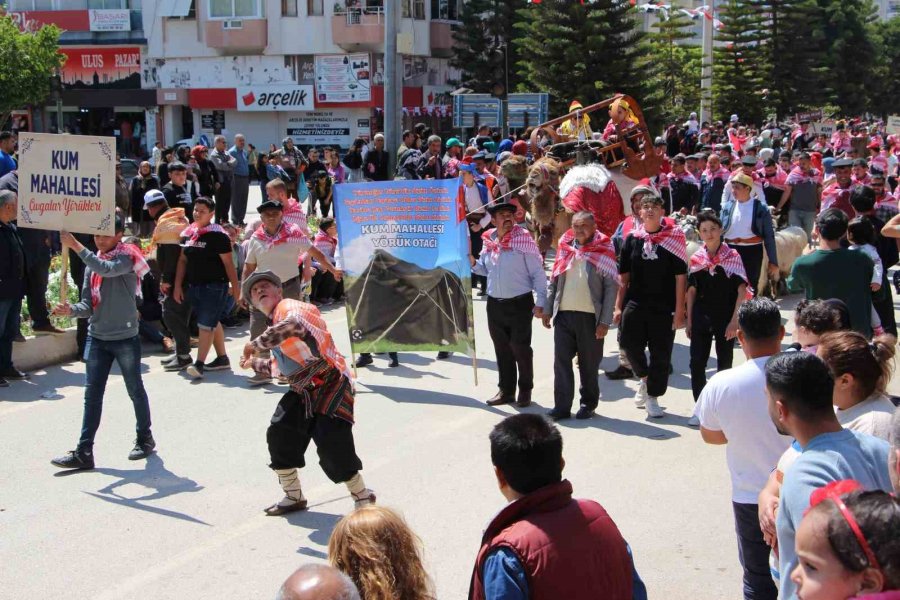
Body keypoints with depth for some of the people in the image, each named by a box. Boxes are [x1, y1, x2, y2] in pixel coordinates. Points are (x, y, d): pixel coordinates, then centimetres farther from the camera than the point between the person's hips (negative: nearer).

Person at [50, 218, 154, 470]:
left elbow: (106, 269, -30)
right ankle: (84, 451, 4)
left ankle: (145, 438, 29)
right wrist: (71, 310, -15)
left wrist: (75, 245, -30)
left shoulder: (127, 257, -8)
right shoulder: (92, 263, 8)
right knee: (92, 394, 3)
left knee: (135, 390, 10)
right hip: (97, 337, 5)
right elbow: (89, 304, 6)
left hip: (125, 337, -5)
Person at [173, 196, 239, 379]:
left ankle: (199, 363, -10)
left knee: (205, 325, -10)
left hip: (214, 286, -7)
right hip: (193, 287, 7)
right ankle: (222, 359, 25)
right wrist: (178, 285, 10)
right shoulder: (187, 233, 9)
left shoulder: (218, 235, -11)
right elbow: (183, 260, 14)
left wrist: (236, 287, -13)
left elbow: (228, 263, -11)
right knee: (213, 323, 16)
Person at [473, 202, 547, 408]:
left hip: (519, 303, -5)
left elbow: (538, 273, -10)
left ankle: (525, 391, 16)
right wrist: (473, 263, -2)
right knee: (502, 349, 13)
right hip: (494, 304, 5)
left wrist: (540, 303, -14)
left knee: (520, 349, 2)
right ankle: (506, 390, 24)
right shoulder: (488, 241, 5)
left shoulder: (523, 239, -10)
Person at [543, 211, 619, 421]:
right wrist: (547, 309, 7)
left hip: (590, 316, -3)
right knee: (561, 361, 0)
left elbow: (612, 287, -6)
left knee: (589, 364, 7)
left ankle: (588, 404, 20)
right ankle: (562, 406, 4)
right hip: (563, 314, 3)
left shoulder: (603, 251, -3)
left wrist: (605, 321, -11)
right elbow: (554, 280, 13)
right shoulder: (565, 248, 9)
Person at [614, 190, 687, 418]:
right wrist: (618, 307, 3)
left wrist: (679, 311, -7)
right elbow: (624, 277, 9)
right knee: (630, 344, -6)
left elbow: (680, 277, -3)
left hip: (664, 307, -2)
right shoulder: (632, 239, 6)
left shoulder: (674, 238, -1)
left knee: (661, 354, 3)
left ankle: (652, 397, 18)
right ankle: (645, 378, 24)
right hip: (635, 303, 2)